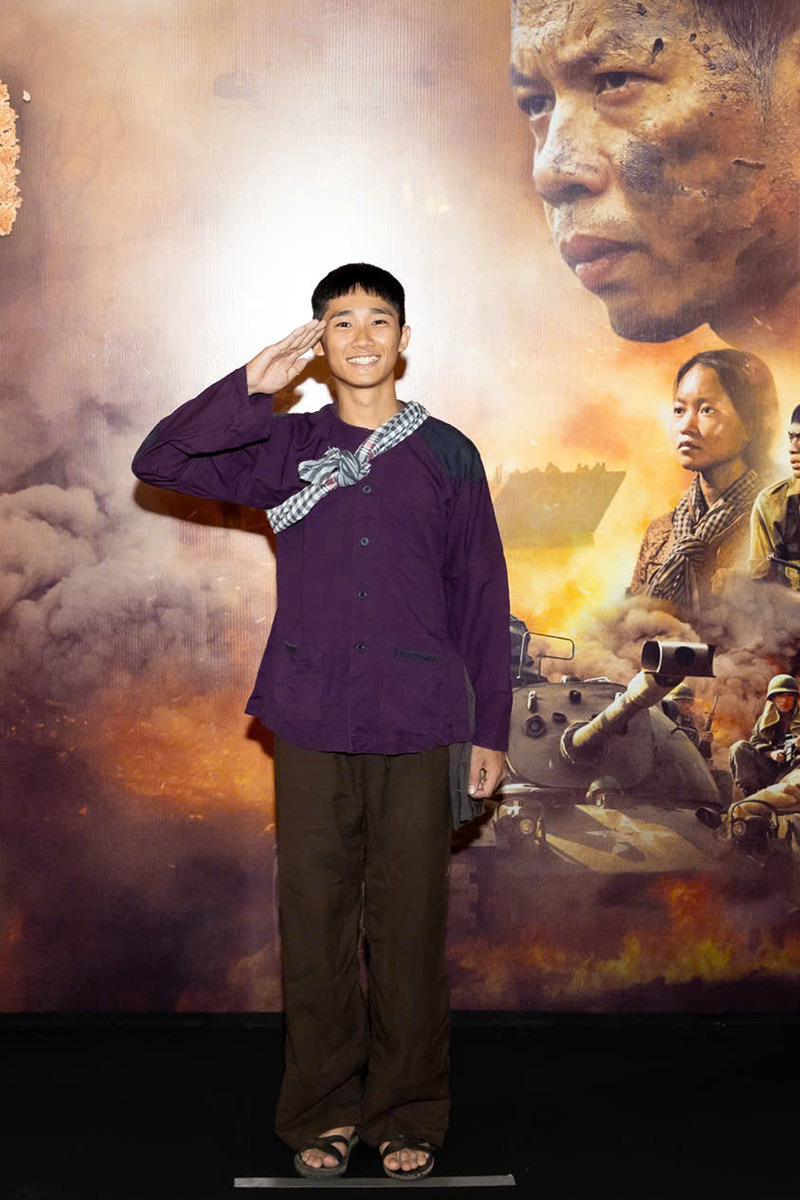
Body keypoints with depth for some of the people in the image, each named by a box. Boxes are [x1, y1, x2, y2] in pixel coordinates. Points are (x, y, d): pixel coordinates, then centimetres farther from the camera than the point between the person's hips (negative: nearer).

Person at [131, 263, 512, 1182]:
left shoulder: (447, 454, 7)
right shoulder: (284, 446, 9)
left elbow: (481, 598, 8)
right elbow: (157, 462, -1)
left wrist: (490, 729, 5)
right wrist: (250, 386, -8)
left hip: (417, 728, 0)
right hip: (310, 726, 1)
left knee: (409, 921, 3)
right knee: (315, 917, 5)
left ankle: (407, 1115, 18)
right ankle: (321, 1111, 20)